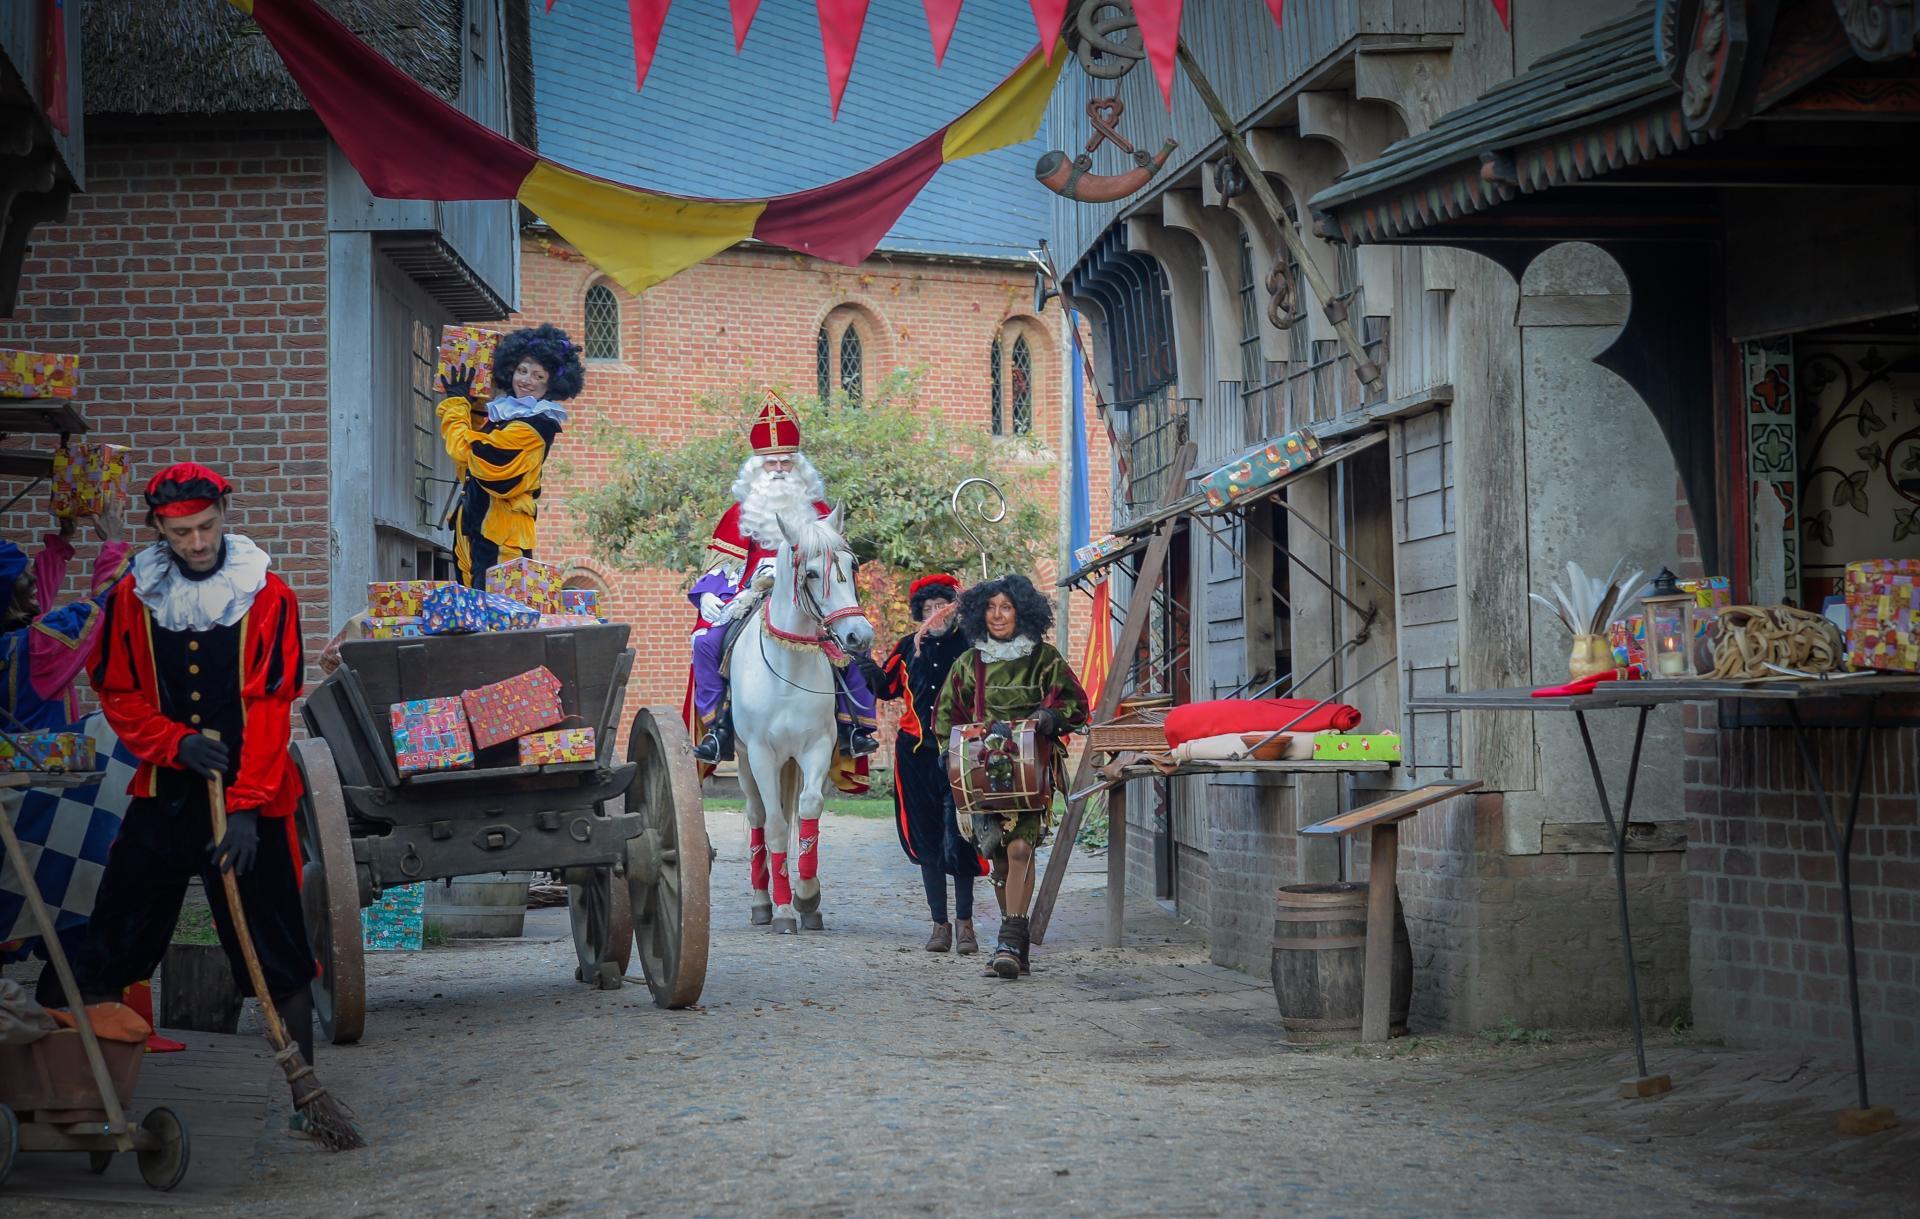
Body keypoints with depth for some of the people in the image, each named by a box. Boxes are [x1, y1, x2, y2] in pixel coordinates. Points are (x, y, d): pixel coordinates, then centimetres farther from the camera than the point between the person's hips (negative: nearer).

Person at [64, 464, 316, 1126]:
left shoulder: (267, 596, -5)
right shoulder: (132, 598, 2)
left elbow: (270, 709, -9)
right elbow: (117, 695, 7)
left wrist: (246, 808, -16)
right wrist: (175, 742, -12)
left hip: (252, 799, -2)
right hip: (163, 794, 2)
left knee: (280, 955, 0)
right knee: (107, 948, 1)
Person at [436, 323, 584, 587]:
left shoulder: (531, 428, -14)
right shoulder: (506, 412, 14)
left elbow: (466, 449, -15)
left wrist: (456, 401, 0)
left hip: (500, 537, -9)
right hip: (479, 527, 9)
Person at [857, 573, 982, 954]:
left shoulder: (970, 644, 1)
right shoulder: (909, 647, 10)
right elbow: (888, 688, 19)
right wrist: (868, 668, 3)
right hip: (917, 753, 3)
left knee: (957, 841, -7)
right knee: (927, 842, 7)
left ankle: (964, 923, 5)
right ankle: (940, 923, 16)